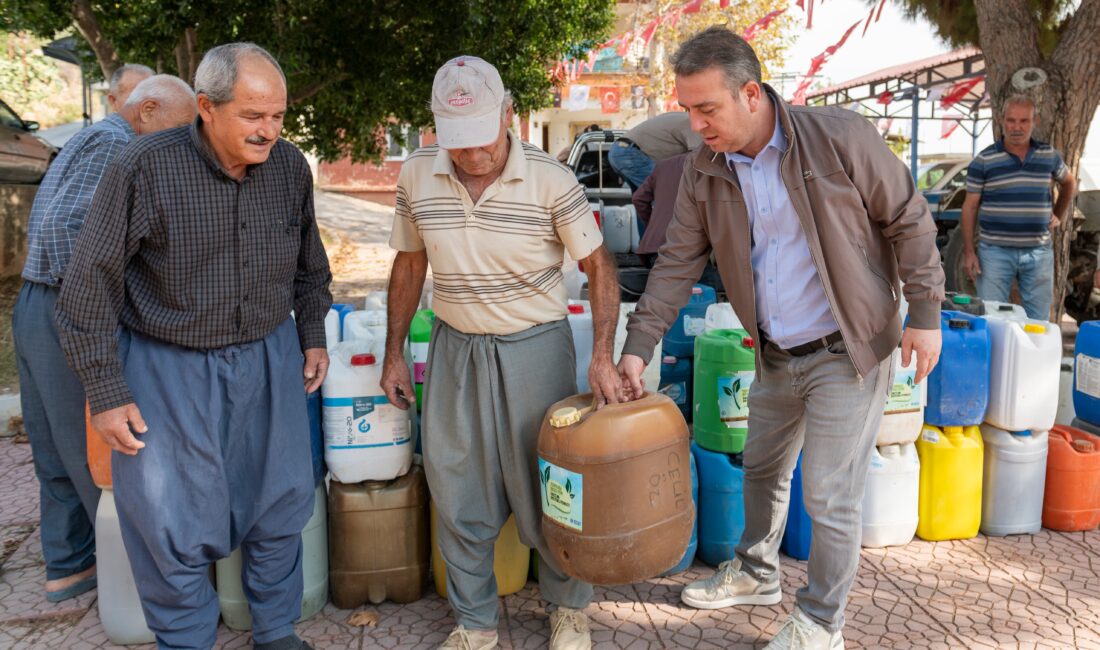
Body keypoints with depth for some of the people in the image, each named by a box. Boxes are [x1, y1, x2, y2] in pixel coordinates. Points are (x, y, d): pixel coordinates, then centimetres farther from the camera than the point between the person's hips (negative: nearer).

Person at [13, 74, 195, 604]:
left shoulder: (86, 141, 19)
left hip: (33, 309, 10)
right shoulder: (114, 143, -12)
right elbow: (63, 228, -24)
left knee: (58, 455, 14)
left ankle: (68, 566, 25)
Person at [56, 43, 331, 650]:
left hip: (269, 359, 4)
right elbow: (90, 286, -11)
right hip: (168, 366, -3)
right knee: (171, 522, 4)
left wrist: (312, 337, 12)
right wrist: (105, 393, -10)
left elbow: (310, 265, 14)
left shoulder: (291, 166, -3)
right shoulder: (144, 168, -17)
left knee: (279, 508, 12)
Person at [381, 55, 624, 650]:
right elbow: (409, 263, 8)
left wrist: (602, 354, -18)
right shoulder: (416, 175, -3)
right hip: (454, 349, 3)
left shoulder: (549, 180, -13)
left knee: (545, 486, 8)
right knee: (457, 493, 10)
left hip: (535, 346, -3)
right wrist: (394, 353, 9)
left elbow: (598, 264, -7)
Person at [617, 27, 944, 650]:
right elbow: (677, 265, 1)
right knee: (764, 470, 21)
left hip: (846, 352, -5)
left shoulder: (841, 138, -18)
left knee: (830, 494, 1)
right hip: (775, 357, 5)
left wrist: (926, 313, -9)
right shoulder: (704, 172, -4)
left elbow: (908, 219, -8)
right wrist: (638, 347, -4)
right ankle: (756, 574, 45)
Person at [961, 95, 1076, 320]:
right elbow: (970, 207, -2)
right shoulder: (984, 160, -3)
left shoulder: (1049, 155, 7)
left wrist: (1059, 215, 16)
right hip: (995, 251, -3)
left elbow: (1069, 182, 28)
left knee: (1039, 322, 9)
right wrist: (968, 251, -7)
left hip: (1039, 251, 3)